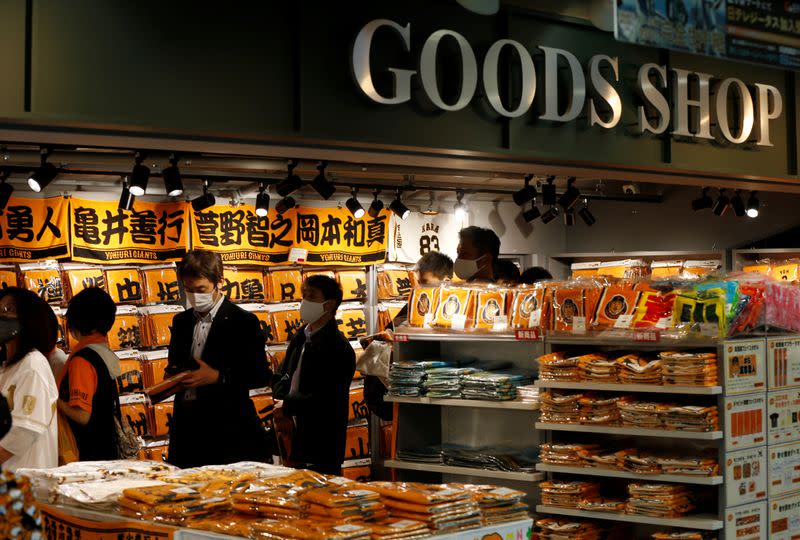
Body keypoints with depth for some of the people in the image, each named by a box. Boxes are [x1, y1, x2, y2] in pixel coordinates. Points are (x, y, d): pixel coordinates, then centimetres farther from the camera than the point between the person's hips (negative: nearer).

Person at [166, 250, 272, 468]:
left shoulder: (244, 322, -3)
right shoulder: (181, 321, 15)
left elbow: (261, 375, -6)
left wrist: (218, 377, -18)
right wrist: (172, 376, 0)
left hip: (226, 428, -5)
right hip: (186, 424, 5)